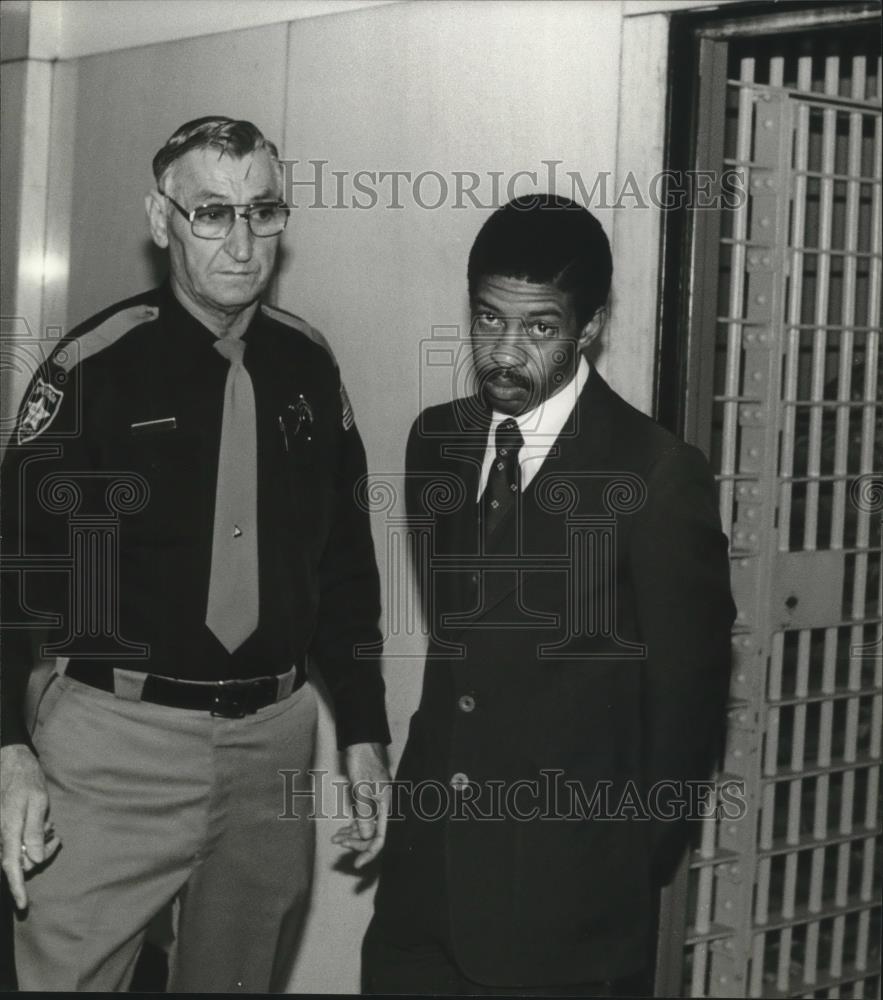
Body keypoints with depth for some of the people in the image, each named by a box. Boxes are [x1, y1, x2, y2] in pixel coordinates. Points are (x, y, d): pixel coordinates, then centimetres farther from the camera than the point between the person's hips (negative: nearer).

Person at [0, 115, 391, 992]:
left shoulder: (307, 365, 6)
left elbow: (344, 560, 13)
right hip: (115, 738, -4)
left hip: (273, 743, 4)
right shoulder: (96, 365, -8)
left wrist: (363, 732, 12)